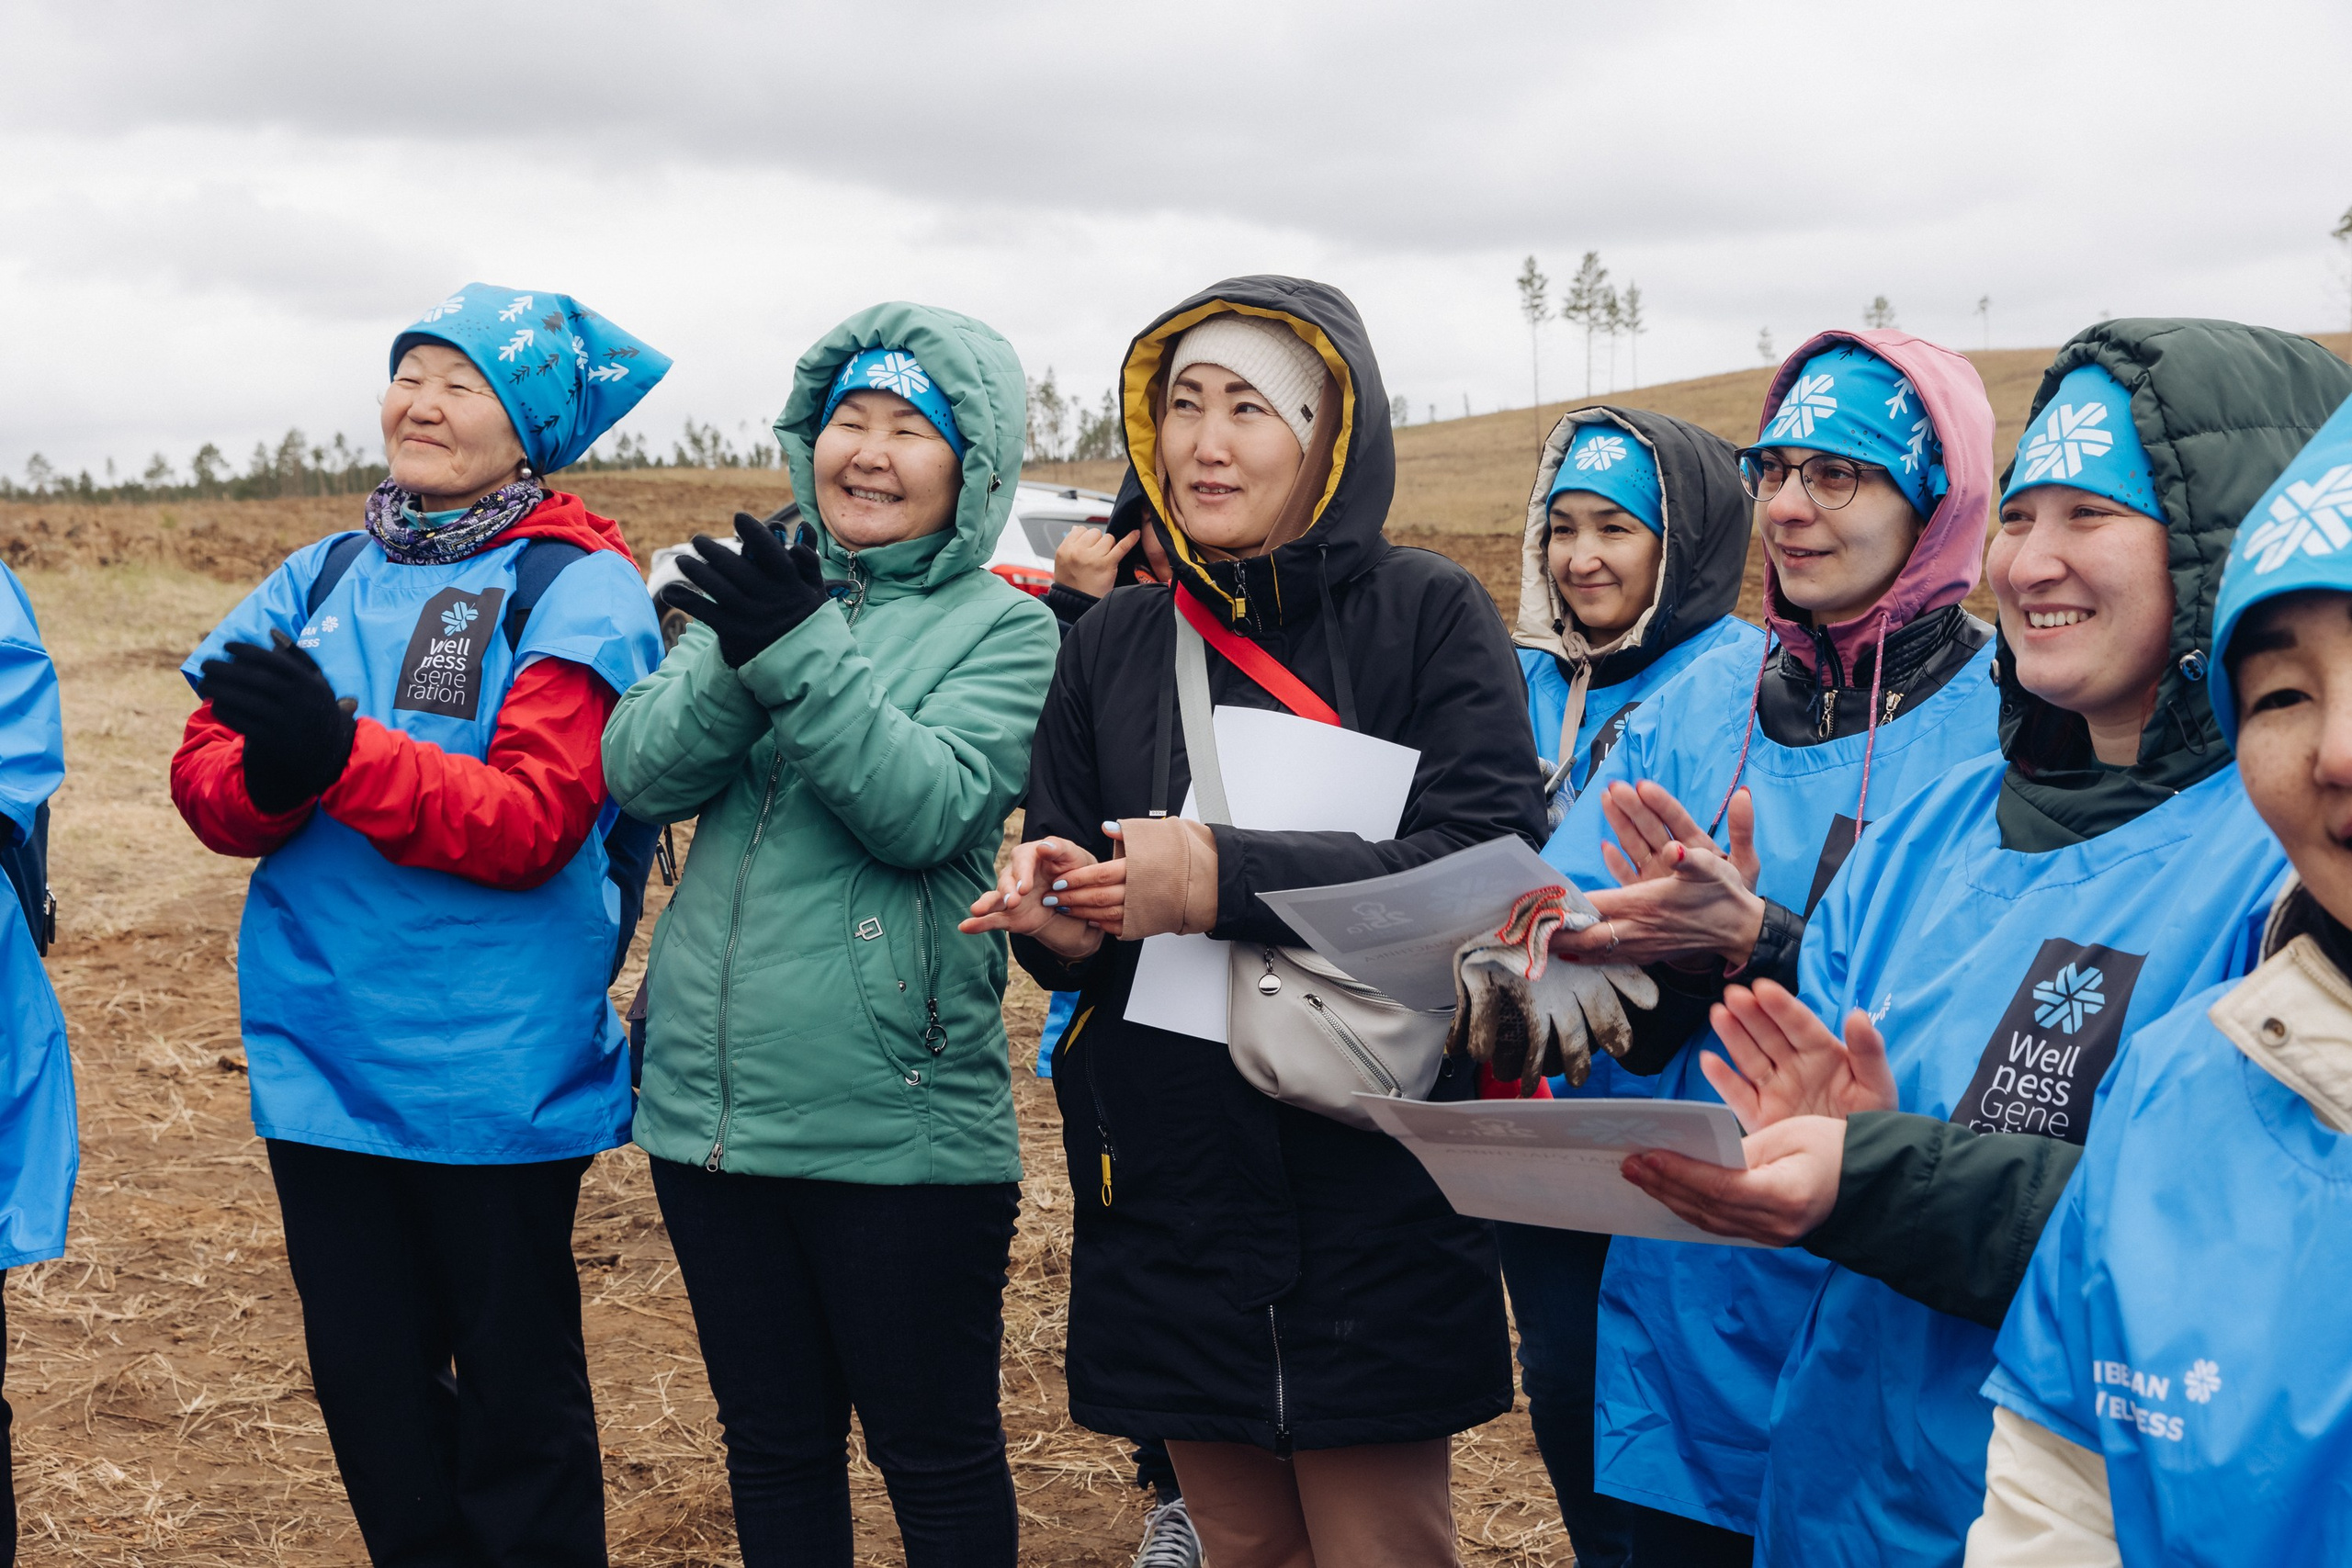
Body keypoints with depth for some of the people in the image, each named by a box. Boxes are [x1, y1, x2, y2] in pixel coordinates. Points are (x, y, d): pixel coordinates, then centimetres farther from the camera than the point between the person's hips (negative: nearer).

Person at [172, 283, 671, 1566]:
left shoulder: (577, 591, -7)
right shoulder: (322, 578, 10)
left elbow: (534, 820, -18)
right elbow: (204, 778, 4)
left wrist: (341, 753, -28)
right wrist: (268, 772, -19)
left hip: (493, 1066, -5)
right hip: (318, 1058, 5)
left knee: (514, 1387, 9)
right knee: (364, 1378, 16)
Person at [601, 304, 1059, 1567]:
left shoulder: (1003, 628, -2)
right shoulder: (758, 589, 10)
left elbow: (930, 808, -18)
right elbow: (641, 774, -3)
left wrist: (801, 657, -27)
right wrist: (738, 659, -21)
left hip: (898, 1120, -4)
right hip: (708, 1098, 5)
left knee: (937, 1458, 7)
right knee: (771, 1445, 18)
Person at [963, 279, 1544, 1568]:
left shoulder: (1430, 616, -3)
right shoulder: (1115, 641, 9)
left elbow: (1490, 862, -15)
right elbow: (1064, 893, 12)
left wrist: (1225, 878, -24)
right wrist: (1060, 924, -13)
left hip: (1375, 1188, -3)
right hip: (1174, 1184, 4)